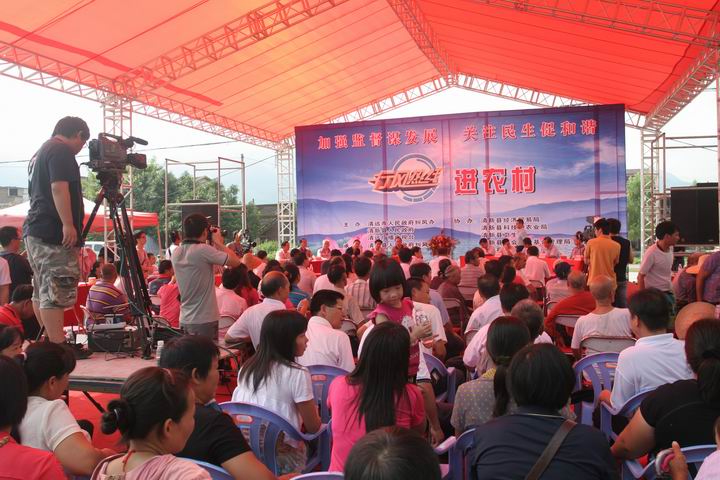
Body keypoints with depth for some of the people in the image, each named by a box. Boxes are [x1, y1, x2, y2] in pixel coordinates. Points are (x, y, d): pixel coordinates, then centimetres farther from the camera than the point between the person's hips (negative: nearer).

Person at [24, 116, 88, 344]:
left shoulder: (39, 153, 23)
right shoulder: (62, 151, -8)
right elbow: (59, 188, -21)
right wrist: (68, 224, -25)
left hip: (35, 230, 11)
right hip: (53, 233, -10)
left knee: (42, 291, 12)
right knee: (56, 292, -13)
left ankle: (49, 342, 18)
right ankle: (58, 347, -15)